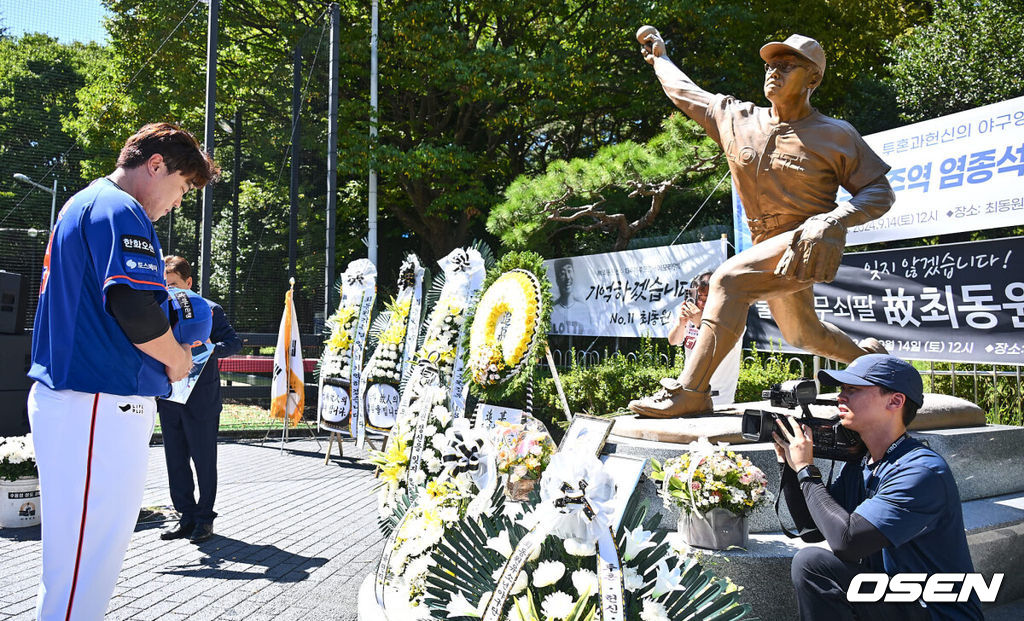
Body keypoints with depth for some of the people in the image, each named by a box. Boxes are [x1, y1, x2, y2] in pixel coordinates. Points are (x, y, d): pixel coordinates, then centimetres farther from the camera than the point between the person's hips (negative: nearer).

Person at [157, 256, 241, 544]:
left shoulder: (209, 310, -3)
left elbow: (234, 342, -8)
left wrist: (211, 349, -27)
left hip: (201, 400, -5)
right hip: (169, 400, 5)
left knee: (204, 460, 3)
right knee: (175, 460, 10)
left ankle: (204, 517, 15)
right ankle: (186, 515, 22)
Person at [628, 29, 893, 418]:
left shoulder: (835, 135, -6)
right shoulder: (735, 119, 5)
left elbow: (880, 192, -4)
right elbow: (686, 93, 19)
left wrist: (831, 221, -21)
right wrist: (659, 58, 33)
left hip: (808, 245, -7)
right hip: (768, 247, 7)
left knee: (730, 279, -31)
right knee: (802, 334, 22)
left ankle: (689, 391, -33)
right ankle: (867, 355, 52)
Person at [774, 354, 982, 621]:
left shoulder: (922, 471, -23)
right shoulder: (858, 467, 4)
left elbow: (846, 541, -30)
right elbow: (811, 529, 7)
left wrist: (806, 469, -19)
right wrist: (788, 463, -1)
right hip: (889, 596, 8)